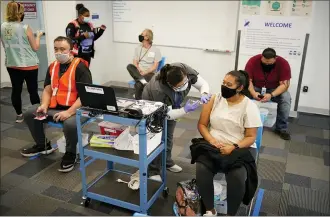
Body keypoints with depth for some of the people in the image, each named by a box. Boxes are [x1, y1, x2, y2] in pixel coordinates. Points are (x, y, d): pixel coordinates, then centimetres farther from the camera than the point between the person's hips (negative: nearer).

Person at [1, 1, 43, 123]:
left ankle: (19, 115, 22)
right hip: (28, 65, -5)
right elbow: (35, 47, -8)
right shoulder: (25, 28, -14)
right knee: (33, 90, 4)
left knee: (16, 90, 12)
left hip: (11, 65, 5)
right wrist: (38, 36, 7)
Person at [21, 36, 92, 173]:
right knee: (29, 113, 4)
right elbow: (47, 90, 14)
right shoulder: (52, 67, 10)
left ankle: (70, 154, -5)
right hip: (55, 107, 8)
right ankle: (43, 145, 24)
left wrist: (69, 112, -29)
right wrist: (44, 105, -7)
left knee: (70, 124, -37)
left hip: (77, 108, -8)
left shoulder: (80, 67, -14)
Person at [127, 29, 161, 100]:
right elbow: (135, 62, 6)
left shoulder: (155, 50, -1)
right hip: (138, 72, 4)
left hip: (150, 73, -4)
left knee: (139, 85, -36)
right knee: (129, 66, -30)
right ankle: (142, 80, -44)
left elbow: (155, 66, -6)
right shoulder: (138, 48, 11)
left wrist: (145, 72, -19)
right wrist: (139, 70, -15)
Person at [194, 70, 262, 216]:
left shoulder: (249, 106, -6)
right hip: (213, 146, 2)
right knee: (201, 170, -26)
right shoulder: (214, 99, 2)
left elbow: (251, 137, -6)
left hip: (240, 148, -2)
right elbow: (202, 124, 4)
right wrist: (211, 140, -14)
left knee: (237, 177, -30)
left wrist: (233, 148, -23)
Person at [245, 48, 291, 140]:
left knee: (286, 97, -29)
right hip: (256, 88, 0)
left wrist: (271, 95, -38)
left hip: (274, 90, 0)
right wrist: (253, 92, -36)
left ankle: (282, 128, -14)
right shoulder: (253, 61, -19)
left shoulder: (283, 63, -19)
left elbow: (284, 84, -21)